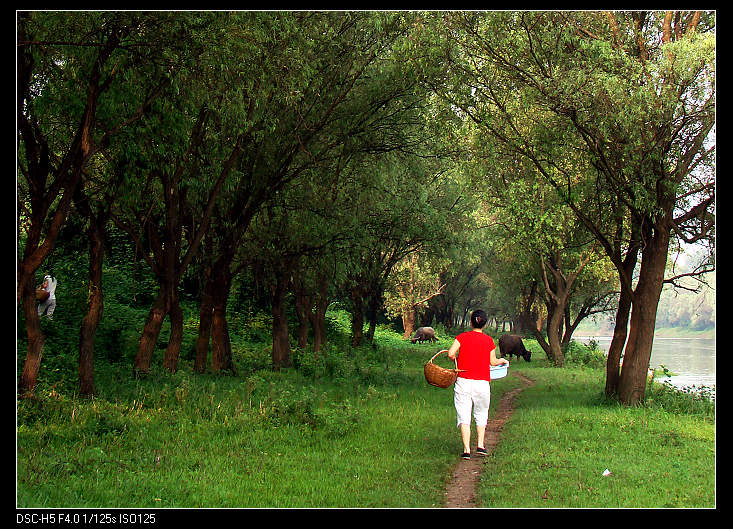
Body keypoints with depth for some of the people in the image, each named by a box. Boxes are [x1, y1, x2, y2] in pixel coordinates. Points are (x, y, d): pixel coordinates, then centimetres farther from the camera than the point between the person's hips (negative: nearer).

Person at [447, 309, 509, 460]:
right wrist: (502, 361, 30)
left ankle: (467, 450, -5)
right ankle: (480, 445, 13)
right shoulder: (489, 340, 2)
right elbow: (493, 362, 8)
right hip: (482, 382, 1)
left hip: (463, 381, -1)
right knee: (481, 414, 19)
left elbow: (451, 353, -10)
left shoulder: (462, 337, 0)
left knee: (464, 416, 2)